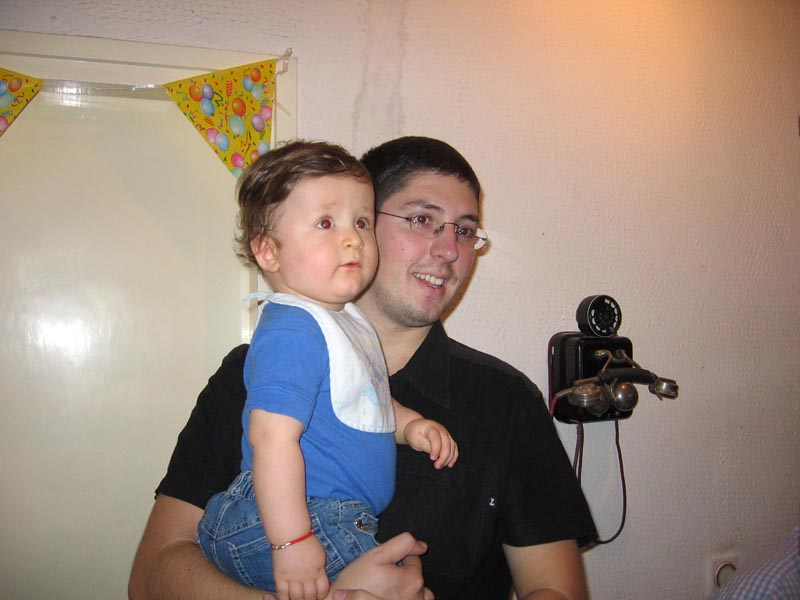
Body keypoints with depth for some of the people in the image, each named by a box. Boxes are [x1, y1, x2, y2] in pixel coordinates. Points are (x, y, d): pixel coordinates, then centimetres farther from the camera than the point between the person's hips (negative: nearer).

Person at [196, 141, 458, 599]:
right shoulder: (292, 333, -21)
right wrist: (291, 542, -28)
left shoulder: (347, 319, 12)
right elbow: (273, 439, -27)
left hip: (337, 522, 10)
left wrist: (409, 425, 7)